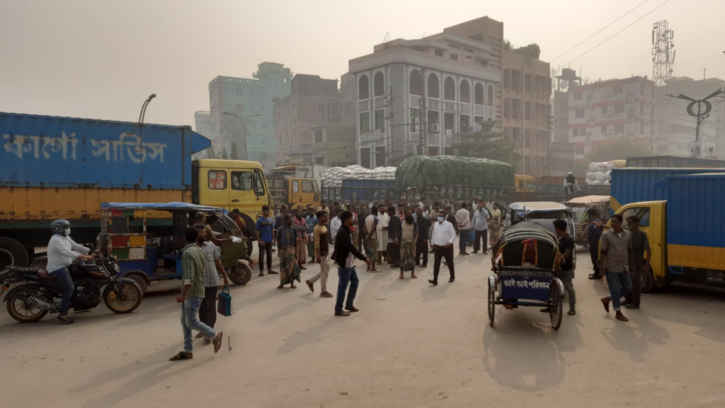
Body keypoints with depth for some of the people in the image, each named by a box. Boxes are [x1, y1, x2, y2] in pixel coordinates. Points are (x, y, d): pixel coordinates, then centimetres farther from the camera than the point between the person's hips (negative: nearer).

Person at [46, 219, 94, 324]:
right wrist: (86, 257, -31)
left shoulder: (66, 238, 12)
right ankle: (63, 315, -20)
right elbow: (68, 253, -29)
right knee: (70, 288, -21)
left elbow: (76, 246, 15)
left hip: (64, 266, 10)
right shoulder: (56, 240, -20)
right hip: (57, 268, -10)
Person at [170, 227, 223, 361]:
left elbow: (189, 277, -26)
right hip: (194, 292, 9)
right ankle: (187, 351, 14)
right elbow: (202, 272, 15)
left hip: (192, 293, -9)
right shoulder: (200, 252, 9)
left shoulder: (187, 253, -19)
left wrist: (183, 294, -24)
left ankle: (215, 335, 12)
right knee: (185, 322, 10)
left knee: (191, 322, -3)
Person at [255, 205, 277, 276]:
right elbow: (257, 231, -8)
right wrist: (259, 240, -13)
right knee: (261, 256, 0)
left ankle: (269, 269, 23)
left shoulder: (271, 220, 5)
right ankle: (261, 271, 5)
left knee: (269, 255, 13)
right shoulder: (260, 220, -9)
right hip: (262, 241, -5)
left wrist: (273, 239, 6)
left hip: (269, 241, 5)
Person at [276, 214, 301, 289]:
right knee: (282, 266, 6)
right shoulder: (280, 229, -3)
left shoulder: (293, 229, 1)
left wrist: (295, 251, 0)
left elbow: (295, 241, 4)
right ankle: (282, 283, 18)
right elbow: (278, 240, 2)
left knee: (292, 266, -1)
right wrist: (279, 251, -3)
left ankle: (292, 283, 9)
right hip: (283, 249, -1)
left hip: (291, 249, 1)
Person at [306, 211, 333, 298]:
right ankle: (323, 291, 10)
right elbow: (317, 244, -21)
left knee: (324, 271, 17)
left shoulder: (324, 226, 11)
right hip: (321, 254, -9)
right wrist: (318, 256, -23)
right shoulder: (317, 228, -18)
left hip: (326, 253, 9)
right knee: (324, 272, -1)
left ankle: (310, 281, 31)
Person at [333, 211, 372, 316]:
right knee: (343, 286, -2)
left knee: (355, 281, 17)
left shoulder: (345, 231, 10)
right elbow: (351, 248, -27)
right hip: (344, 264, -10)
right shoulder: (343, 232, -22)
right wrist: (364, 258, -26)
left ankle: (349, 304, 27)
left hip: (349, 263, 10)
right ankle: (338, 310, 8)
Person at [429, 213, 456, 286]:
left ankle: (452, 277, 33)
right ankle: (435, 280, -7)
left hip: (447, 247, -4)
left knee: (450, 262, 13)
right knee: (436, 263, -4)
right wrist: (432, 243, 23)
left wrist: (450, 242, -25)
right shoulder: (436, 224, 6)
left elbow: (453, 234, -11)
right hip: (437, 247, 4)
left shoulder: (449, 224, -10)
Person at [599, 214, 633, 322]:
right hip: (611, 267, -5)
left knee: (628, 287, 11)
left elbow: (629, 251, 12)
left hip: (624, 267, 5)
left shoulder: (627, 234, 3)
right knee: (615, 290, 0)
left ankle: (607, 299, 28)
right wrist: (601, 267, -9)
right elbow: (603, 252, -8)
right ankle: (618, 313, 13)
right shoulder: (606, 235, -10)